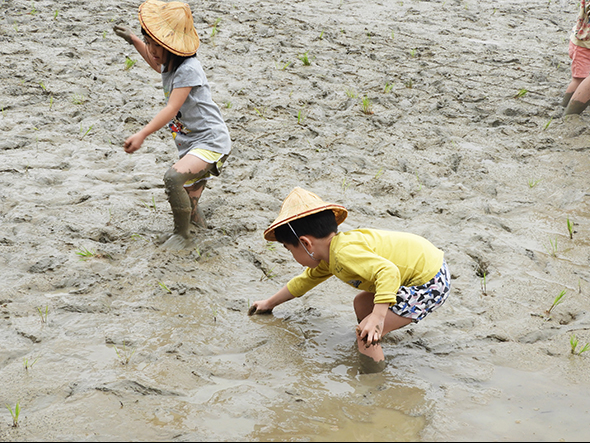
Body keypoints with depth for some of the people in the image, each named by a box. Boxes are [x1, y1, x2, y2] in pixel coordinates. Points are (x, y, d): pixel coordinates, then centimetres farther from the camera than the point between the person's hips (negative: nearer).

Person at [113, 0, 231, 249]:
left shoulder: (188, 70, -22)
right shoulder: (171, 65, 7)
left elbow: (171, 109, -28)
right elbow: (158, 65, 34)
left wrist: (142, 135, -36)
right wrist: (135, 41, 23)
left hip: (211, 142, -10)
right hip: (190, 144, 10)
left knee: (173, 177, -33)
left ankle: (182, 236, -18)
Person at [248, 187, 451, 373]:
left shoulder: (345, 253, -24)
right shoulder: (329, 256, 10)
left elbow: (388, 272, -36)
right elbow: (306, 279, 27)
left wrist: (377, 318, -42)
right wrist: (269, 303, 37)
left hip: (429, 284, -11)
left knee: (366, 335, -14)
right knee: (362, 304, 25)